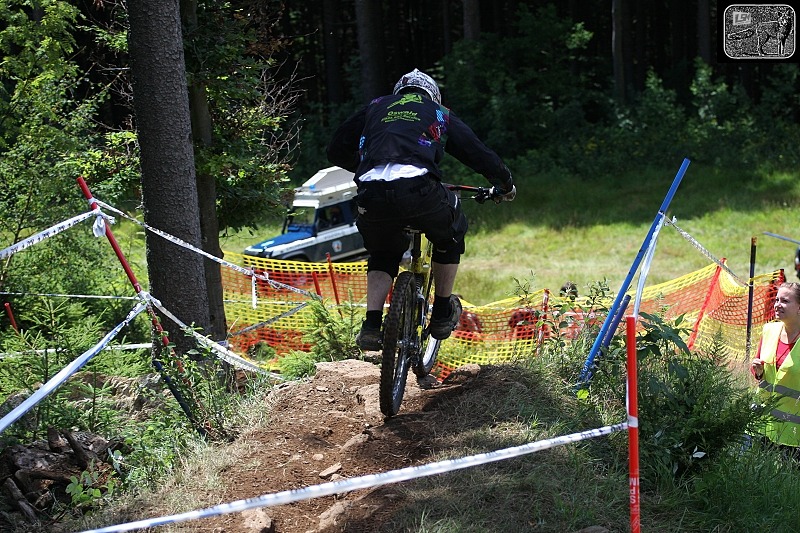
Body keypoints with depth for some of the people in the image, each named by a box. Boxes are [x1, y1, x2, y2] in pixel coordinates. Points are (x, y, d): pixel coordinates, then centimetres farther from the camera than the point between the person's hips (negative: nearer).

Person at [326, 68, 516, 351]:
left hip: (372, 196, 2)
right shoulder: (439, 114, 28)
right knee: (450, 235, 30)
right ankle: (442, 313, 31)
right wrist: (506, 185, 46)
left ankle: (372, 325, 14)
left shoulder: (376, 107, 31)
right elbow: (480, 155, 28)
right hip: (418, 190, -2)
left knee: (382, 254, 30)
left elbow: (337, 150, 31)